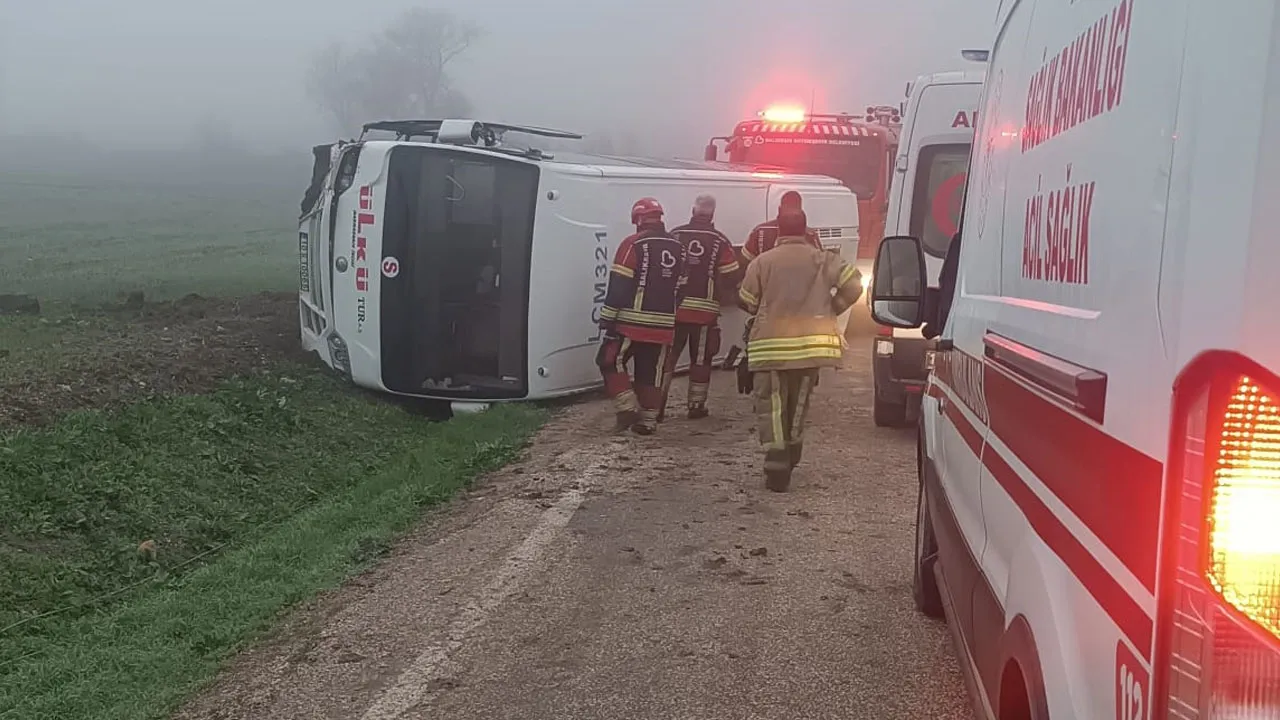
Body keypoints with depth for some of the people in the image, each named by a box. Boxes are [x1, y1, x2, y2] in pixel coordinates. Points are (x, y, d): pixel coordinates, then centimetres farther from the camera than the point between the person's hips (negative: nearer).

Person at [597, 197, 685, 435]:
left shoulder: (633, 244, -9)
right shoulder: (678, 248, 11)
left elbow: (618, 285, -12)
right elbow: (679, 288, 16)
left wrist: (608, 319, -8)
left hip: (633, 322, -5)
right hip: (663, 325, 6)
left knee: (610, 361, 8)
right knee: (651, 372, 12)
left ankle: (627, 407, -2)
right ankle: (648, 420, 13)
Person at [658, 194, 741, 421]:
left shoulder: (673, 236, 1)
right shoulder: (719, 241, -4)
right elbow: (731, 278, -3)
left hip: (673, 308, 2)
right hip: (704, 310, -2)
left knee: (667, 356, 10)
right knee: (700, 359, 10)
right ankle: (696, 406, 17)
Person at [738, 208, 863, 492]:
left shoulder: (762, 261, -2)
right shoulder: (822, 259, 3)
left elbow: (746, 301, 3)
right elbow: (853, 284, -4)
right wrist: (831, 309, 10)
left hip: (771, 344, -3)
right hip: (811, 341, 3)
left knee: (771, 404, 3)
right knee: (799, 402, 21)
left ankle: (777, 464, -9)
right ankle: (792, 456, 32)